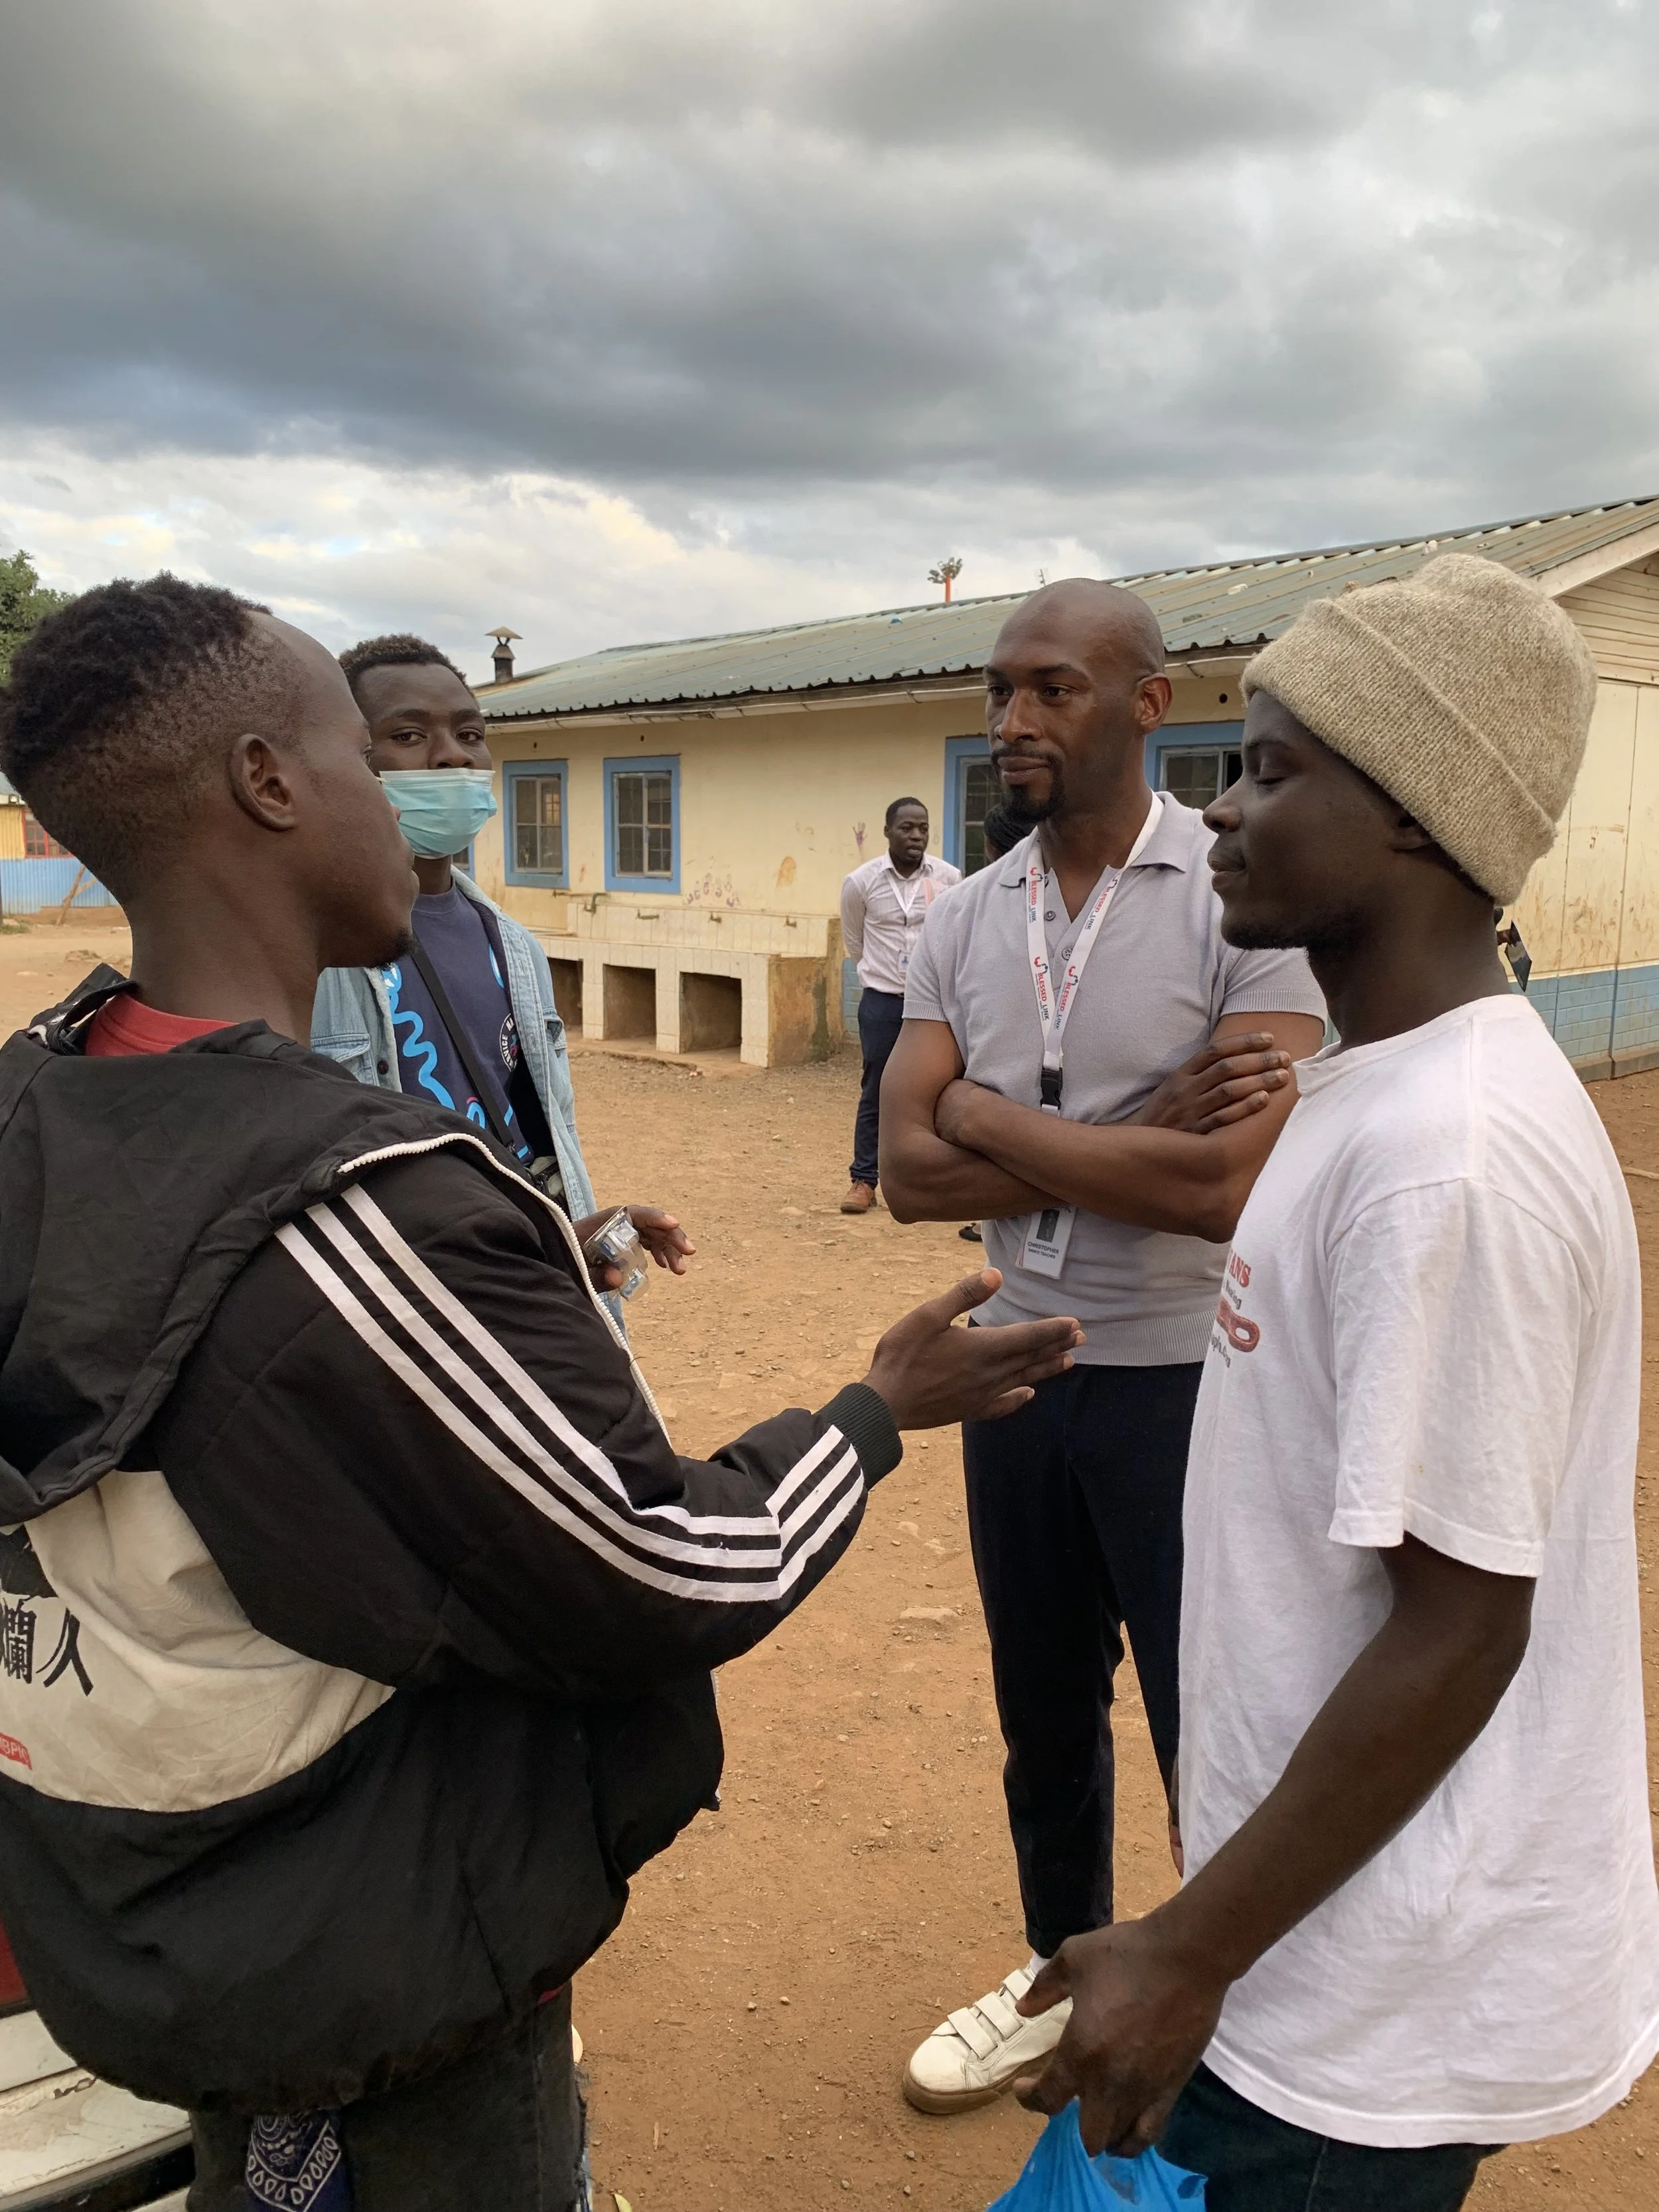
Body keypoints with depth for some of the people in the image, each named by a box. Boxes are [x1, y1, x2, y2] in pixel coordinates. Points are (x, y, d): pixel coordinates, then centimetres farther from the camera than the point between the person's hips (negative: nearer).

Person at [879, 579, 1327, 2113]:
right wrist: (1129, 1144, -19)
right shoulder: (964, 922, 1)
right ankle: (1065, 1972, 48)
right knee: (1043, 1713, 23)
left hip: (1187, 1382, -5)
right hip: (1020, 1370, 5)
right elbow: (909, 1175, -7)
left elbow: (1228, 1185, -25)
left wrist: (985, 1114, -16)